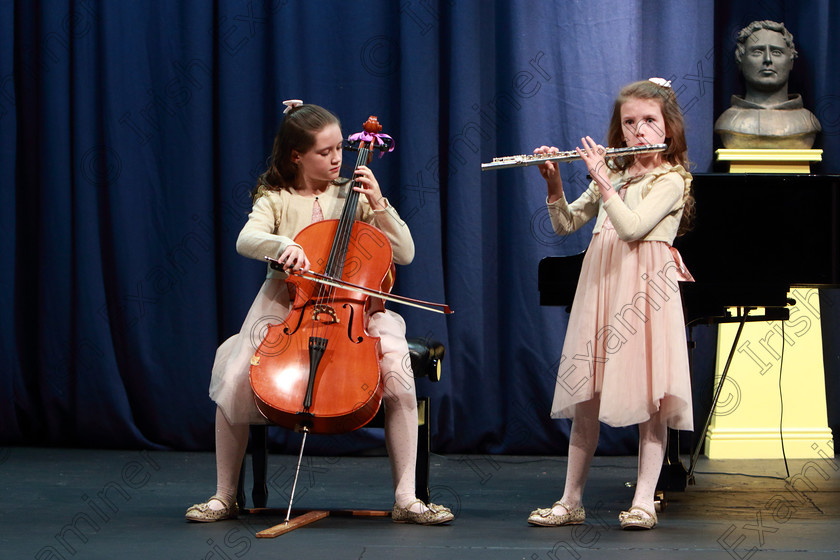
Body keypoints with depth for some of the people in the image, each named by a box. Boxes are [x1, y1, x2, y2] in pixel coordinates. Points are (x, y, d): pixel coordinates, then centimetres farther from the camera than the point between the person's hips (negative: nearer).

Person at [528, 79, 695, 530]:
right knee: (586, 397, 6)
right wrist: (554, 182, 1)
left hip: (644, 290, -6)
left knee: (651, 396, -5)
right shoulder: (615, 173, 15)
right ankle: (571, 501, 10)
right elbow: (566, 224, 15)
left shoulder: (671, 180, -5)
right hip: (601, 289, 6)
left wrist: (602, 179, -14)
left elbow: (632, 227, -19)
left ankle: (643, 501, -2)